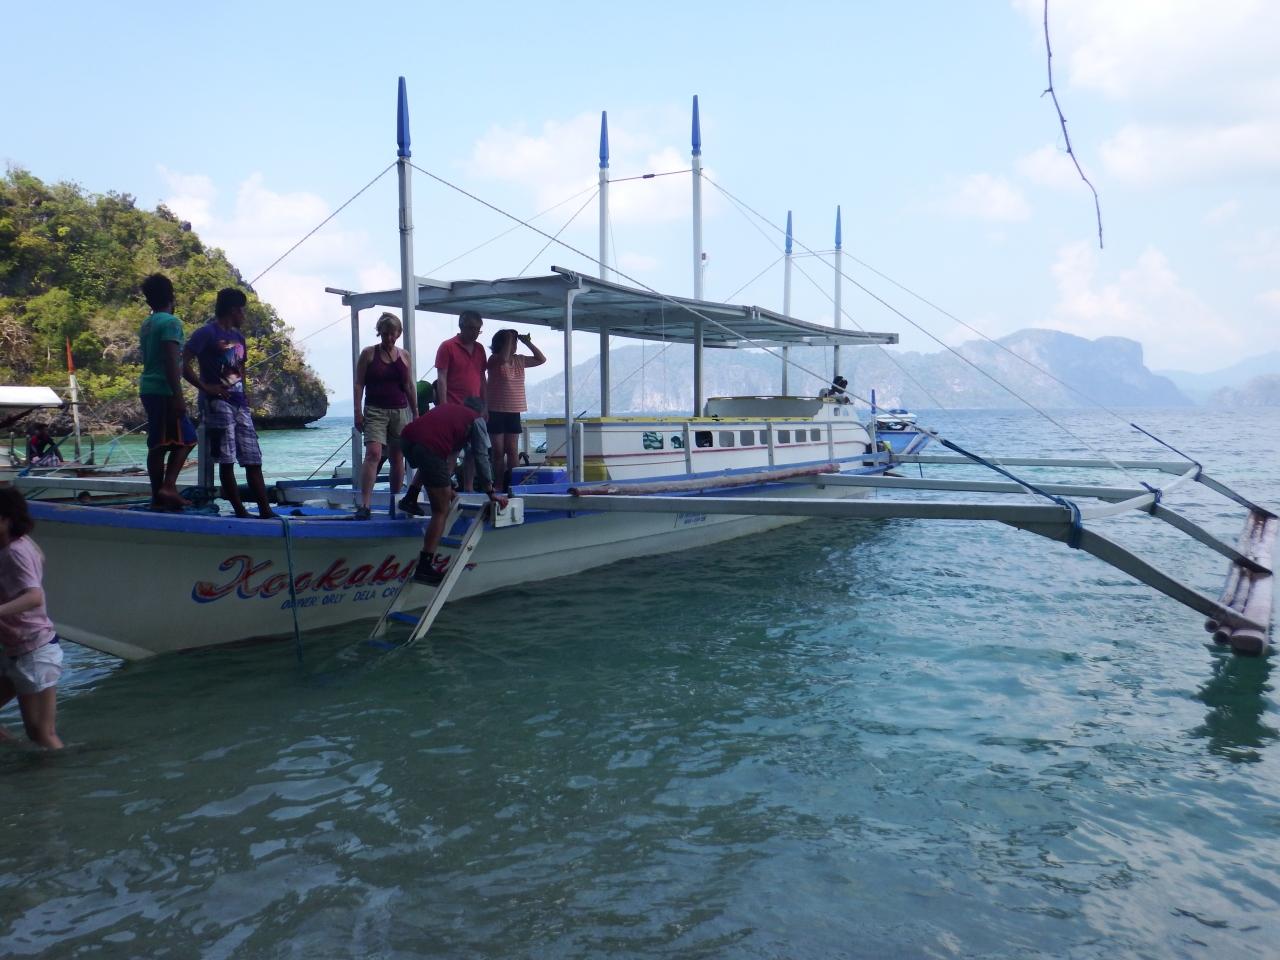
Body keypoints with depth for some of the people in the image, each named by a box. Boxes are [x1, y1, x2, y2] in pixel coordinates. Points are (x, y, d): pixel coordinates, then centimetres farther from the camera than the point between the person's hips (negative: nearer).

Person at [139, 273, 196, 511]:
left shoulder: (146, 325, 18)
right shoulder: (171, 322, -9)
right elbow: (171, 362, -17)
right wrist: (178, 396, -20)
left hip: (148, 389, 8)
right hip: (164, 390, -8)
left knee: (157, 444, 8)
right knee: (184, 439, -5)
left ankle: (158, 497, 8)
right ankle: (168, 485, -17)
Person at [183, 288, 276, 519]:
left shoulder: (238, 337, 20)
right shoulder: (207, 333, -4)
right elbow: (184, 364, -12)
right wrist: (206, 388, -17)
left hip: (240, 404, 8)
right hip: (218, 403, -8)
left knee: (253, 460, 3)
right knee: (226, 460, -5)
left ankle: (265, 511, 3)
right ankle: (240, 512, -3)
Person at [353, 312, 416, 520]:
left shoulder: (404, 356, 10)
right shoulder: (368, 353, 1)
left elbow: (410, 387, 14)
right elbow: (359, 384, 0)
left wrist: (415, 414, 13)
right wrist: (358, 411, -8)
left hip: (400, 411, 3)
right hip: (375, 410, -3)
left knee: (397, 457, 7)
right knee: (373, 453, -19)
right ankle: (364, 504, -23)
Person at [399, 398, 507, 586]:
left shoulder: (450, 409, 35)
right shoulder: (476, 419, 18)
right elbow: (481, 457, 16)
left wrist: (448, 486, 48)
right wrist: (491, 492, 24)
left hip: (408, 438, 7)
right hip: (429, 449, -7)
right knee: (441, 511, 2)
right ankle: (424, 567, -2)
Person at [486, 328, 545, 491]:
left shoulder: (519, 360, 10)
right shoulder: (494, 360, -6)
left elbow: (541, 359, 14)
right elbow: (504, 358, -29)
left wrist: (528, 343, 6)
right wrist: (508, 338, -17)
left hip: (514, 412, 5)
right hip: (496, 412, -5)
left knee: (512, 451, 4)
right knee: (498, 452, 0)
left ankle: (512, 485, 6)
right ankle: (499, 486, 5)